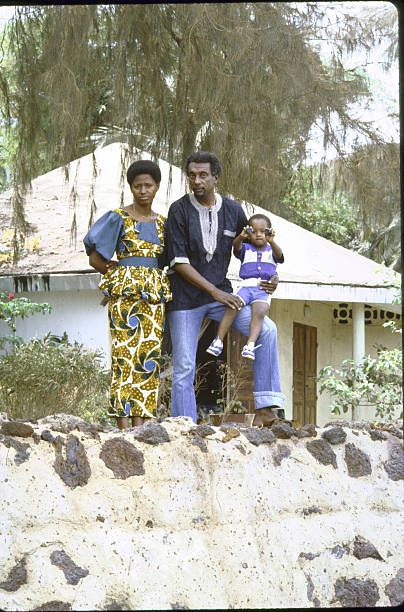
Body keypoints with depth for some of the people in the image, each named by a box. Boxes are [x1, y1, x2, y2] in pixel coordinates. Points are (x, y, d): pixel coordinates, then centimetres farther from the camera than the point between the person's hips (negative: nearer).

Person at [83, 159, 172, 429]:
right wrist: (122, 273, 6)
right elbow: (95, 259, 1)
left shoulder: (162, 223, 16)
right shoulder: (118, 218, 1)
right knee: (125, 353, -9)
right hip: (125, 292, -5)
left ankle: (140, 421, 4)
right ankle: (123, 423, -9)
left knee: (149, 356, 1)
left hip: (155, 295, 5)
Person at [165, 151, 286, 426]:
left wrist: (269, 278, 1)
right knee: (184, 368, -3)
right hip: (185, 295, -3)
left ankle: (265, 406, -17)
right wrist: (214, 292, -18)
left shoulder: (233, 210, 2)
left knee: (266, 329, -18)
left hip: (221, 291, 3)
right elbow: (179, 262, -12)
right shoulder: (179, 210, -9)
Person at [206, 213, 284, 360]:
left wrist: (271, 242, -26)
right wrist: (240, 237, -26)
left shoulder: (271, 250, 17)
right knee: (232, 307, -22)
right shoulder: (246, 248, 19)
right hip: (246, 286, 1)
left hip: (264, 289, -1)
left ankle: (250, 345, -35)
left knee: (259, 312, -28)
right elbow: (236, 246, -3)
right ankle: (218, 341, -20)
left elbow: (279, 255, -6)